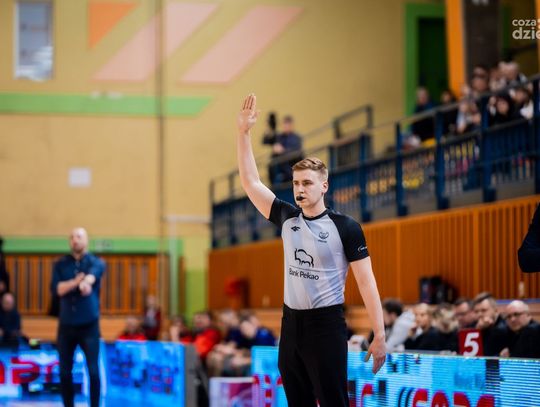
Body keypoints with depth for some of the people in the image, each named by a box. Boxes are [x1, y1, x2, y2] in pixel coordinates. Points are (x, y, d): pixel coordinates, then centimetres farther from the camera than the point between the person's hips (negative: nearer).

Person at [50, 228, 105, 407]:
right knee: (64, 372, 5)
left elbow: (93, 274, -24)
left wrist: (85, 282, -49)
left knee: (93, 371, -4)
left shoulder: (96, 262, 1)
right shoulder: (60, 264, 7)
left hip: (89, 325, -2)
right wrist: (76, 282, -26)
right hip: (66, 325, 2)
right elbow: (56, 288, -8)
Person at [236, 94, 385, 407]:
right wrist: (244, 132, 0)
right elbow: (250, 182, 7)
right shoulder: (286, 218, 6)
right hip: (291, 323, 6)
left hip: (327, 325, -6)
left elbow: (366, 281, -8)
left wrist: (380, 336, -13)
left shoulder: (345, 227, -8)